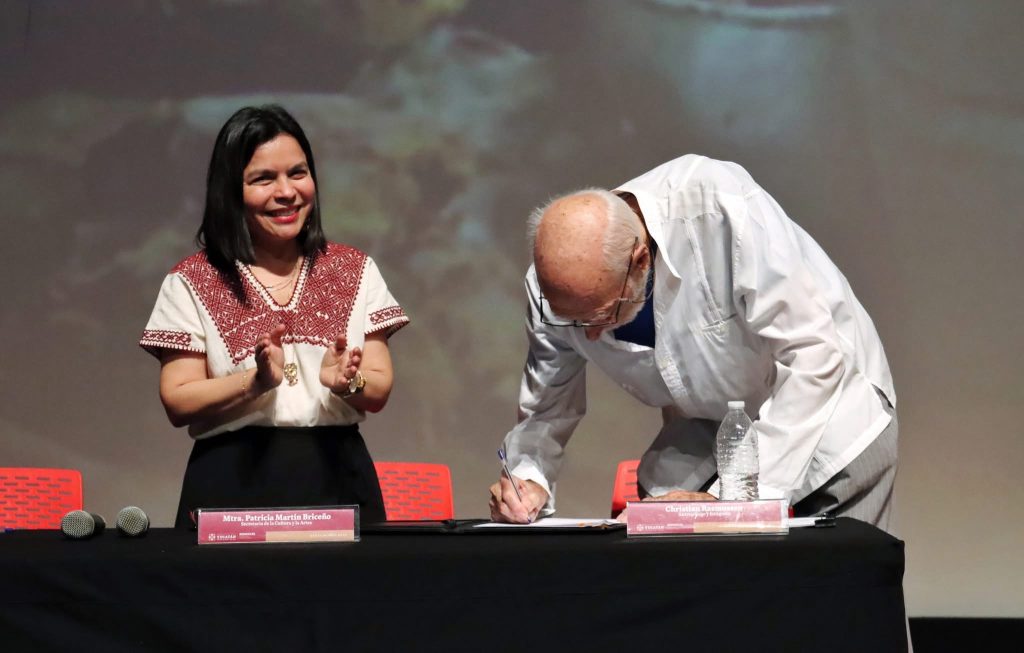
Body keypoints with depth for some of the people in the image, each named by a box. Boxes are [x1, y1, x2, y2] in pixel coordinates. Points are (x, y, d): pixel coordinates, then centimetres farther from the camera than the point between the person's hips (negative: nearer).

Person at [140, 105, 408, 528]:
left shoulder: (355, 271, 10)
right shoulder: (191, 283, 2)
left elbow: (379, 392, 5)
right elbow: (178, 403, -5)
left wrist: (347, 382, -17)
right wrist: (256, 381, -21)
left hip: (336, 477, 2)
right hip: (234, 484, -2)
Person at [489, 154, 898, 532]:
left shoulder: (724, 213, -35)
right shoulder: (554, 285, -19)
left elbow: (815, 358, -33)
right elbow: (547, 406, -2)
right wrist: (529, 481, -24)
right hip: (707, 436, 4)